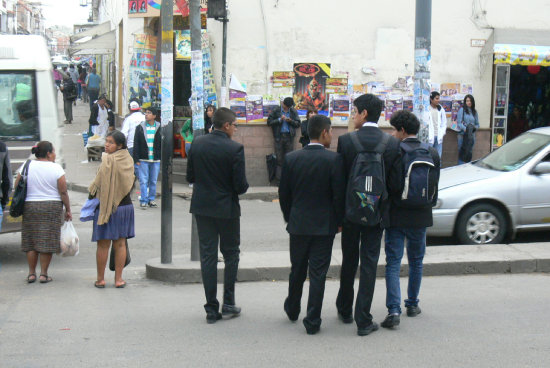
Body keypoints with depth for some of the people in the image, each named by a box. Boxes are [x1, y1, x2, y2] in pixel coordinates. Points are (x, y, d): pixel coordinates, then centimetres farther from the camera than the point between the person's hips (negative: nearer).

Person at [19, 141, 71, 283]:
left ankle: (31, 273, 12)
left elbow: (17, 187, 3)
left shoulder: (27, 166, 2)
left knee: (31, 240, 10)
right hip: (52, 207, -2)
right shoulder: (56, 168, -6)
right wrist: (68, 210, 1)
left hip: (30, 207, 3)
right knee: (47, 241, 3)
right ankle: (44, 274, 4)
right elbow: (63, 192, -8)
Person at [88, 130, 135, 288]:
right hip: (125, 206, 6)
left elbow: (97, 184, -12)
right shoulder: (128, 160, 2)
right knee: (120, 244, 10)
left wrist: (91, 193, 7)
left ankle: (100, 279, 12)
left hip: (106, 207, -6)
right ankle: (118, 279, 13)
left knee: (103, 245, 5)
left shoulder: (108, 161, -17)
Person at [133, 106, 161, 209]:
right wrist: (136, 159, -3)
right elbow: (136, 144, 3)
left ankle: (151, 199, 18)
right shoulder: (140, 128, 4)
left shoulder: (160, 128, 3)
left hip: (156, 159, 1)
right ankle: (143, 200, 4)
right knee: (143, 181, -2)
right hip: (143, 159, -1)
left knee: (153, 181, 7)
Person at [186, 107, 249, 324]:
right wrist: (242, 187, 7)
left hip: (202, 207, 4)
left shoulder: (197, 144, -2)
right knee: (231, 254, 14)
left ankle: (211, 309, 9)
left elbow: (190, 177, 4)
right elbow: (241, 185, -15)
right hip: (227, 208, -3)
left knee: (207, 256, 7)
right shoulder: (235, 149, -15)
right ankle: (228, 304, 15)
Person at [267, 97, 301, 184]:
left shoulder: (294, 112, 10)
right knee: (279, 160, -1)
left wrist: (291, 121, -8)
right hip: (279, 137, -1)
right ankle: (279, 180, 1)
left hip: (289, 137, 1)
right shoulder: (276, 111, 5)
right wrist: (280, 119, -11)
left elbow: (298, 124, 10)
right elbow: (269, 122, 0)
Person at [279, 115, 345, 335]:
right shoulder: (333, 159, -13)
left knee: (297, 270, 19)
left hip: (298, 225, 3)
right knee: (318, 273, 3)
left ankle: (292, 310, 36)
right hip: (324, 226, -3)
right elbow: (339, 194, -11)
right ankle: (312, 321, 5)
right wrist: (339, 221, 2)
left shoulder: (291, 158, -3)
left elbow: (284, 194, 3)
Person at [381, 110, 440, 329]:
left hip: (396, 215, -4)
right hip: (420, 216, 4)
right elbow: (435, 185, 7)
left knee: (393, 262, 0)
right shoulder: (432, 153, 1)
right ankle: (412, 304, 28)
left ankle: (394, 309, -10)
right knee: (416, 261, 19)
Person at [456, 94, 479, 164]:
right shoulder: (462, 110, -2)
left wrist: (474, 127, -8)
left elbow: (477, 124, 15)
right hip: (462, 135, -5)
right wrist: (465, 129, -25)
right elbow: (459, 123, -9)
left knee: (469, 153, 8)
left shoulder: (474, 111, 12)